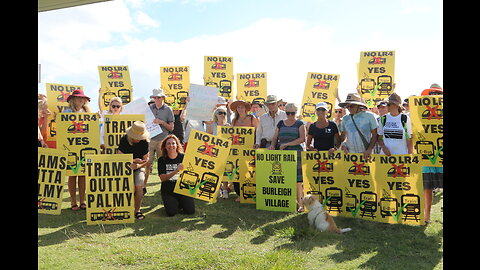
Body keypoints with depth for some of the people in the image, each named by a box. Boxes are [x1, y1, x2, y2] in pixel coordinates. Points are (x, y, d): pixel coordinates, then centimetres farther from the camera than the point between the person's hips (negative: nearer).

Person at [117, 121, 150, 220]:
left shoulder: (144, 142, -8)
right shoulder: (124, 140, -13)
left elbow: (146, 160, -3)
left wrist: (137, 165, -24)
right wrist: (133, 160, -24)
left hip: (139, 168, 1)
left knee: (139, 186, -23)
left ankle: (138, 210, -4)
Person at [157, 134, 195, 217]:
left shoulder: (183, 157, -2)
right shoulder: (162, 160, -2)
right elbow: (162, 178, -14)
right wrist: (176, 171, -28)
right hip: (168, 190, 0)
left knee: (190, 211, -13)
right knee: (171, 212, -18)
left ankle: (181, 203, 20)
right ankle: (175, 203, 17)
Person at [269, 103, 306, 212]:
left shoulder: (299, 124, 5)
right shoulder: (280, 123, 16)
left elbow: (302, 139, -7)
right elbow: (275, 138, 18)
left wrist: (287, 144, -12)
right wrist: (273, 145, -4)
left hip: (296, 153, -3)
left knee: (297, 179, -6)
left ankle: (300, 203, -1)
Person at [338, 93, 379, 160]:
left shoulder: (369, 116, 2)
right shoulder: (345, 118, 11)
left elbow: (374, 135, 1)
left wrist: (369, 150, -10)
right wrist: (343, 144, -2)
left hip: (365, 154, -2)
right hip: (349, 153, 3)